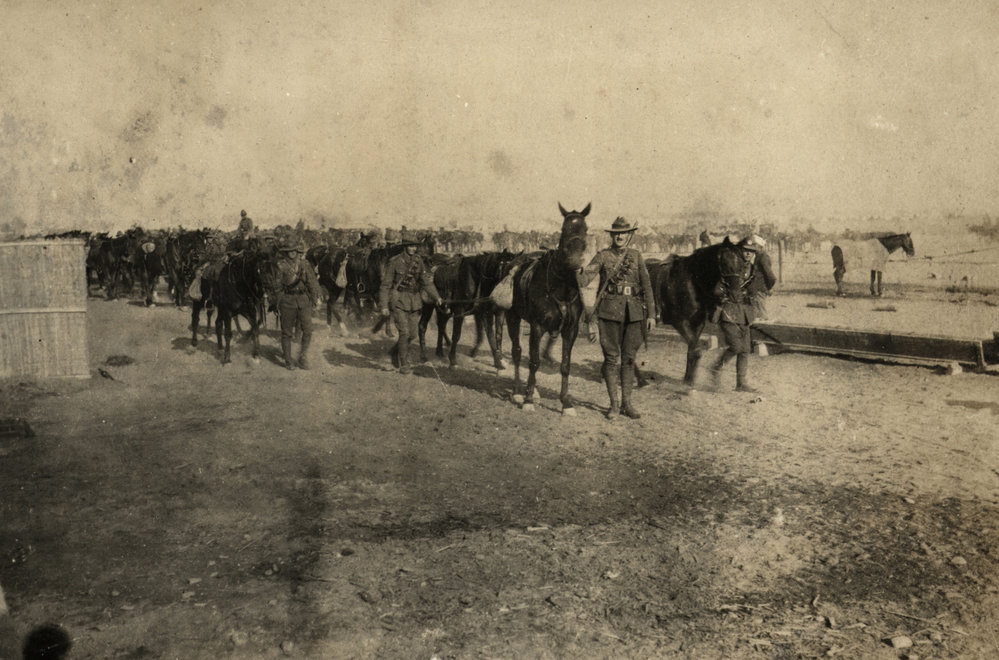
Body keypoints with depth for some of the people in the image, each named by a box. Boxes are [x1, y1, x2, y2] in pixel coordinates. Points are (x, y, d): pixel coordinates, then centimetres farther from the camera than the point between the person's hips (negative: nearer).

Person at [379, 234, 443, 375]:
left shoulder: (418, 260, 4)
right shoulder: (394, 262, -9)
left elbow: (426, 280, 3)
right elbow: (385, 285, -6)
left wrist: (436, 297, -9)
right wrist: (384, 306, -11)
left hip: (415, 300, 5)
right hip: (399, 301, -5)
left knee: (413, 332, 10)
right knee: (404, 332, -10)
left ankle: (396, 350, 38)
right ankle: (404, 365, 0)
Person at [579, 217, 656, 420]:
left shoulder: (636, 256, 9)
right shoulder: (602, 256, 2)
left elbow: (646, 285, 10)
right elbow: (586, 276, -12)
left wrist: (651, 313, 5)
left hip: (634, 312, 2)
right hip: (610, 311, -2)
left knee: (629, 358, 7)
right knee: (612, 357, 1)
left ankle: (627, 403, 16)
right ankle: (614, 403, 10)